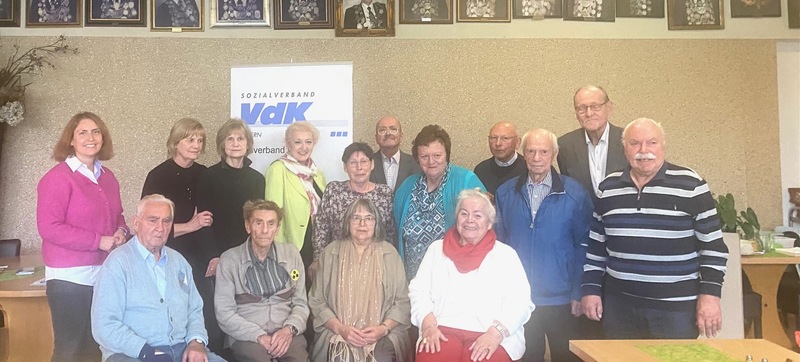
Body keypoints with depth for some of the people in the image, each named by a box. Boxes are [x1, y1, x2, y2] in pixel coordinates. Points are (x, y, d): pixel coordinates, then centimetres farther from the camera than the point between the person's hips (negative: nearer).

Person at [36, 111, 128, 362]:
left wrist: (121, 232, -2)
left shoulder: (108, 177, 10)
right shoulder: (58, 177, -11)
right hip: (70, 277, -7)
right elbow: (49, 227, -18)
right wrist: (98, 241, -19)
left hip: (105, 274, 7)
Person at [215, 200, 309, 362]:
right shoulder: (229, 260, 0)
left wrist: (289, 329, -9)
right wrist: (259, 336, -13)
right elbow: (224, 312, -2)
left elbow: (301, 303, 10)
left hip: (285, 333, 2)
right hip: (247, 336, -2)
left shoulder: (291, 254, 8)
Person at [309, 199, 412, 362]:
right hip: (337, 332, 0)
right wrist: (340, 328, -9)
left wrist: (384, 328, -9)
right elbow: (317, 301, 5)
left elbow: (402, 301, 6)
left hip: (382, 335, 1)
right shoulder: (330, 252, 5)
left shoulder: (389, 253, 6)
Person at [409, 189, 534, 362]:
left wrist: (496, 333, -15)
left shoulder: (505, 254, 10)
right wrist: (429, 325, -7)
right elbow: (418, 290, 10)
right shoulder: (437, 249, 16)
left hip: (491, 336, -1)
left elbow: (520, 301, 0)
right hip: (443, 331, 1)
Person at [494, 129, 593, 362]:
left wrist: (579, 293, -7)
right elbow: (499, 244, 6)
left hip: (562, 301, -2)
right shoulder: (505, 193, 1)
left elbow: (583, 246, -4)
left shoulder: (575, 194, -6)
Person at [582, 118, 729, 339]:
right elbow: (596, 244, 11)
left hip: (676, 306, -3)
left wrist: (710, 295, -8)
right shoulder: (608, 188, 6)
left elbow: (712, 245, -3)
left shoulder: (691, 186, -5)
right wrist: (591, 289, 8)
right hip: (619, 303, 3)